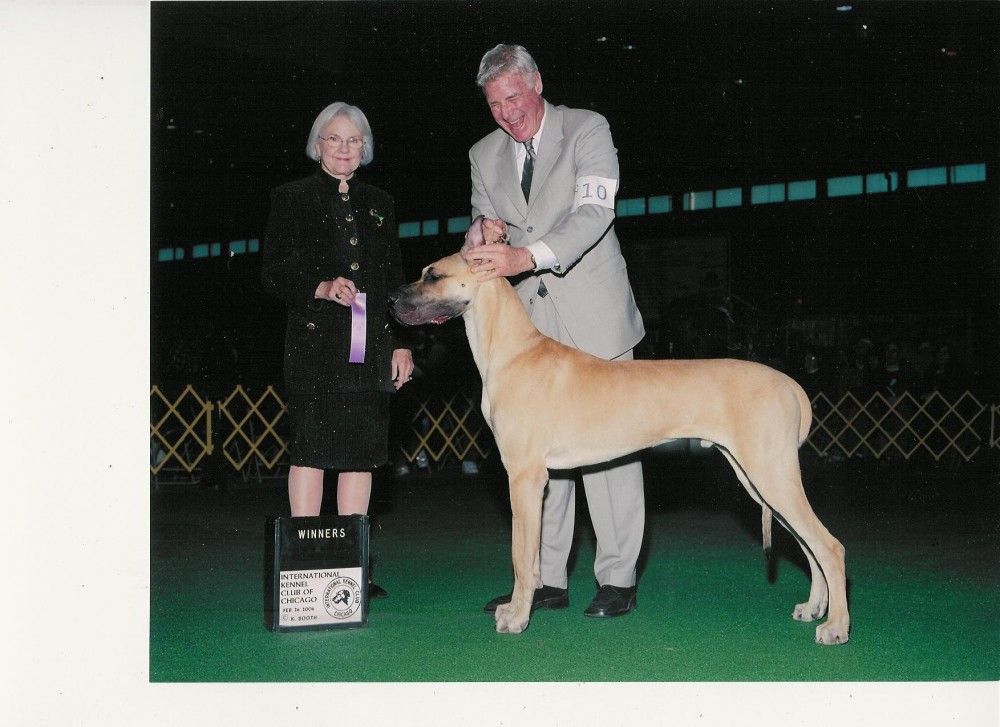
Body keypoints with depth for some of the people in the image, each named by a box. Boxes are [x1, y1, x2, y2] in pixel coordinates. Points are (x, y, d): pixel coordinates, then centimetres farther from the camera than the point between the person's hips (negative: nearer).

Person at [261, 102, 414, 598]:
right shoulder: (292, 199, 5)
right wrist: (321, 288, -17)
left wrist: (401, 343, 10)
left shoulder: (379, 204, 17)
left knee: (362, 453, 3)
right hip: (314, 346, -4)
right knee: (310, 450, -5)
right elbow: (272, 274, 0)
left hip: (370, 348, 4)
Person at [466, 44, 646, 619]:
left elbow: (594, 212, -17)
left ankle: (618, 579, 4)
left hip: (592, 315, -4)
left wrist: (526, 256, -30)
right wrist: (487, 233, -8)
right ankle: (547, 580, 9)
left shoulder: (588, 129, -3)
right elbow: (484, 228, 18)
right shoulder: (485, 155, 12)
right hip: (527, 323, 5)